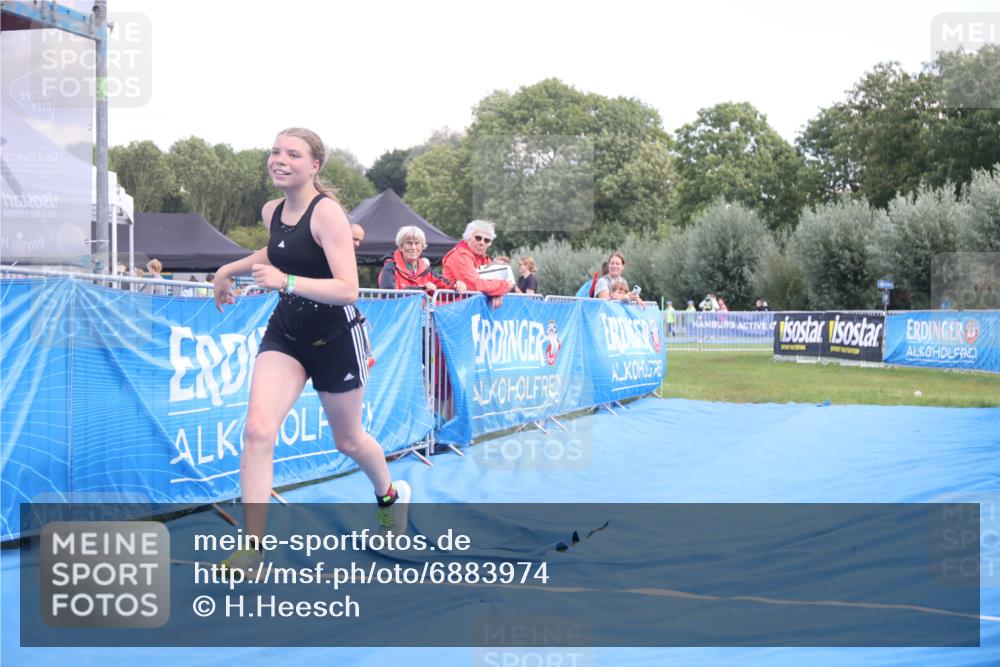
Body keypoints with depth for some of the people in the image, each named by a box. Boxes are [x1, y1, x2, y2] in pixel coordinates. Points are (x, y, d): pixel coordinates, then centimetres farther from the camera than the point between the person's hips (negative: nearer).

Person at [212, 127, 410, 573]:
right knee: (257, 429, -15)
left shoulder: (327, 212, -21)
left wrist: (285, 282, -38)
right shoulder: (272, 211, 1)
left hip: (336, 338, -5)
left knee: (347, 440, 14)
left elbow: (347, 289, -29)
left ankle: (390, 495, 48)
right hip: (285, 333, 5)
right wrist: (229, 270, 21)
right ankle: (251, 550, -10)